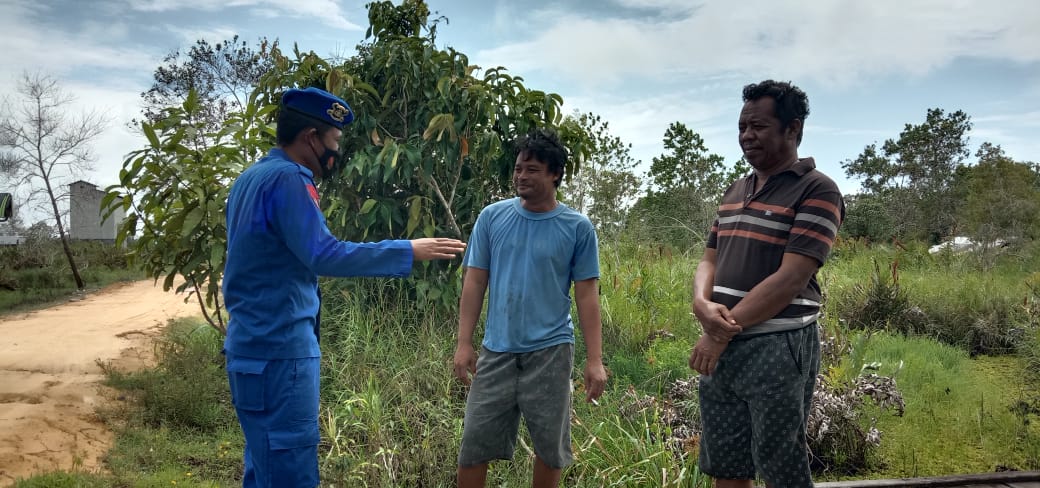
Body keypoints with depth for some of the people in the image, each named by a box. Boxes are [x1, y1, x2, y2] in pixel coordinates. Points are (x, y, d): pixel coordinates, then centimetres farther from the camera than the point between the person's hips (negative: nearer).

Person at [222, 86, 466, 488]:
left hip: (255, 342, 10)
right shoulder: (287, 179, -16)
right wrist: (408, 251, -19)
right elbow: (323, 255, -23)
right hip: (280, 347, -10)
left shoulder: (252, 176, 15)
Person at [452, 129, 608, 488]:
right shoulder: (492, 217, 2)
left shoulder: (577, 227, -3)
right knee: (474, 443, 5)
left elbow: (587, 295, -1)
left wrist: (595, 360, -5)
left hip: (550, 351, -1)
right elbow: (474, 282, 5)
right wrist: (464, 343, 0)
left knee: (550, 445, 10)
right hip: (497, 349, 1)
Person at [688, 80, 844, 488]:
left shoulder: (817, 190, -8)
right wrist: (702, 304, -10)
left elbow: (791, 278, -17)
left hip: (778, 348, -6)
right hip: (720, 348, 7)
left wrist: (724, 329, -16)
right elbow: (709, 261, 12)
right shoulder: (735, 192, 14)